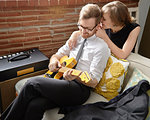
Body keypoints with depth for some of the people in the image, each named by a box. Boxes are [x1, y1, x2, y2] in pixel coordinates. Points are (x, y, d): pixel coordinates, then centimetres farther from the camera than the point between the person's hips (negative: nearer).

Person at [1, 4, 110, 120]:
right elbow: (57, 55, 21)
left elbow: (94, 82, -9)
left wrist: (76, 77, -29)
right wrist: (54, 60, -3)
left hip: (80, 88, -5)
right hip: (61, 79, 6)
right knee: (34, 105, -24)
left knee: (33, 83, -22)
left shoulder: (102, 47, -5)